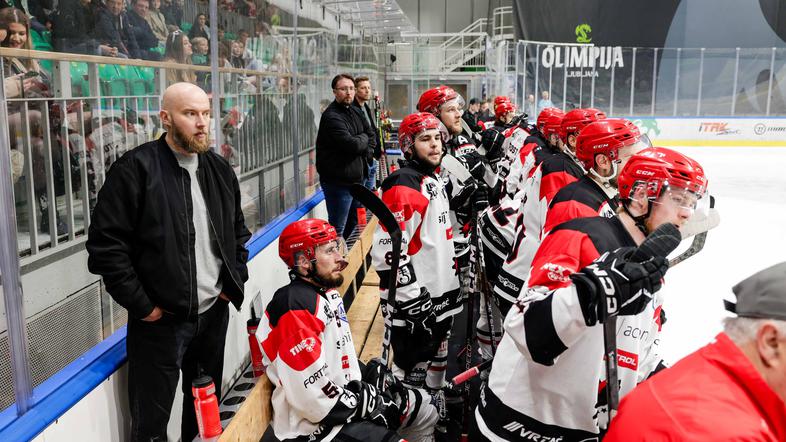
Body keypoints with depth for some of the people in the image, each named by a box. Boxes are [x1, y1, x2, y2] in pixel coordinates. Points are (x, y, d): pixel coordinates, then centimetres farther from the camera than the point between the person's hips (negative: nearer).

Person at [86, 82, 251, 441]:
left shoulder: (219, 170, 7)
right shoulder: (134, 170, -13)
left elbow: (238, 231, 19)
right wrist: (142, 306, -15)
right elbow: (105, 245, -15)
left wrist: (235, 279, 7)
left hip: (214, 313, 6)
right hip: (159, 320, -5)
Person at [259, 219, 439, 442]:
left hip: (346, 393, 10)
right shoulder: (296, 308, -23)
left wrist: (375, 376, 5)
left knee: (421, 405, 16)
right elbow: (314, 398, -26)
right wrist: (373, 405, -16)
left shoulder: (329, 294, 7)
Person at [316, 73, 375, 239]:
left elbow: (372, 137, 15)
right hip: (338, 181, -9)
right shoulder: (332, 117, -17)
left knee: (353, 220, 23)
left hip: (357, 178, 9)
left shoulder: (355, 112, 12)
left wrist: (364, 150, -5)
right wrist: (363, 138, -5)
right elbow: (353, 144, -26)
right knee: (337, 228, -2)